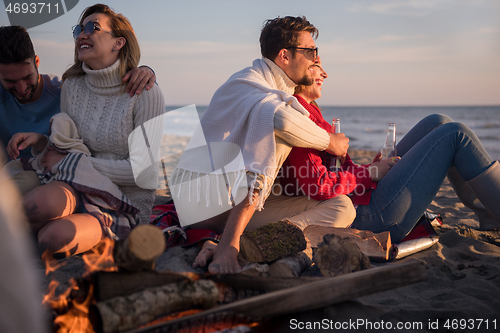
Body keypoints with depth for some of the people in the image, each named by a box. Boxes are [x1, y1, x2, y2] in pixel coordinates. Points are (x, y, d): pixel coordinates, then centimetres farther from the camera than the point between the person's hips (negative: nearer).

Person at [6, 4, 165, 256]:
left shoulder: (145, 94, -12)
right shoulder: (72, 86, 5)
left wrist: (68, 163, -12)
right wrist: (40, 141, -8)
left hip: (127, 206, -3)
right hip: (82, 188, 3)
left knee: (55, 237, -31)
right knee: (43, 200, -34)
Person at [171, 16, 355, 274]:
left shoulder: (280, 95, 20)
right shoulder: (244, 83, -8)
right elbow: (282, 118, -32)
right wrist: (330, 142, -15)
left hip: (248, 209, 8)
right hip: (204, 199, -8)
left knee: (342, 207, -5)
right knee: (276, 125, -25)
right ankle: (230, 242, -32)